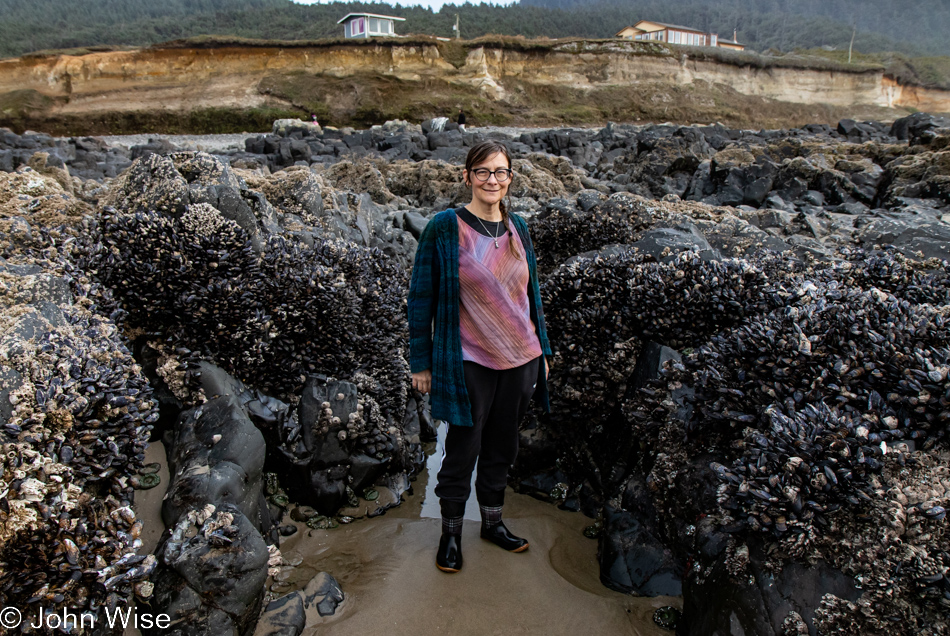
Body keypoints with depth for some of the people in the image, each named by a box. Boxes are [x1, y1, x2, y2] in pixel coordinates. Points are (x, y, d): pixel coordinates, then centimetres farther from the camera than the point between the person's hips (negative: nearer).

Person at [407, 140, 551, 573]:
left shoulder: (517, 229, 6)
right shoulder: (444, 228, -9)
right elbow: (421, 297, -6)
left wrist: (542, 349, 15)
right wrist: (421, 362, -6)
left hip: (520, 359, 5)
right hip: (469, 362, -5)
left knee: (501, 447, 17)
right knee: (462, 450, 7)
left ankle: (493, 522, 37)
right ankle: (451, 533, 29)